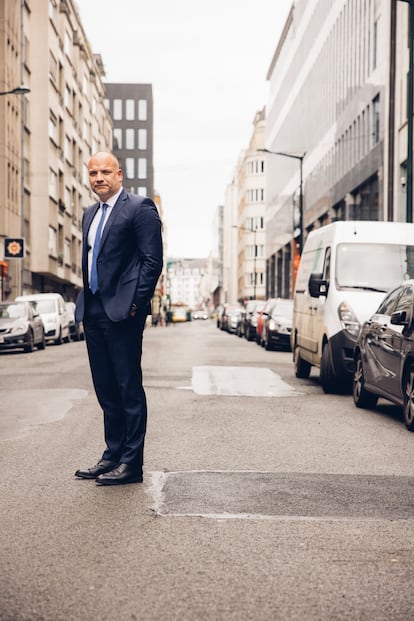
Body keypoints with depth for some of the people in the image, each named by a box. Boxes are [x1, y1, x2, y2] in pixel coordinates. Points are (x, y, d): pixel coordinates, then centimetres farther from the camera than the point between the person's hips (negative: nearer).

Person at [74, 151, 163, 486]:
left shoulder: (140, 208, -5)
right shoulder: (90, 214, 19)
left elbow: (152, 260, -11)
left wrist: (136, 304, -15)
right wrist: (85, 301, 12)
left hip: (122, 312, -8)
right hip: (93, 312, 8)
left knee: (129, 389, -3)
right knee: (106, 390, 13)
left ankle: (132, 463, 2)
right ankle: (113, 455, 21)